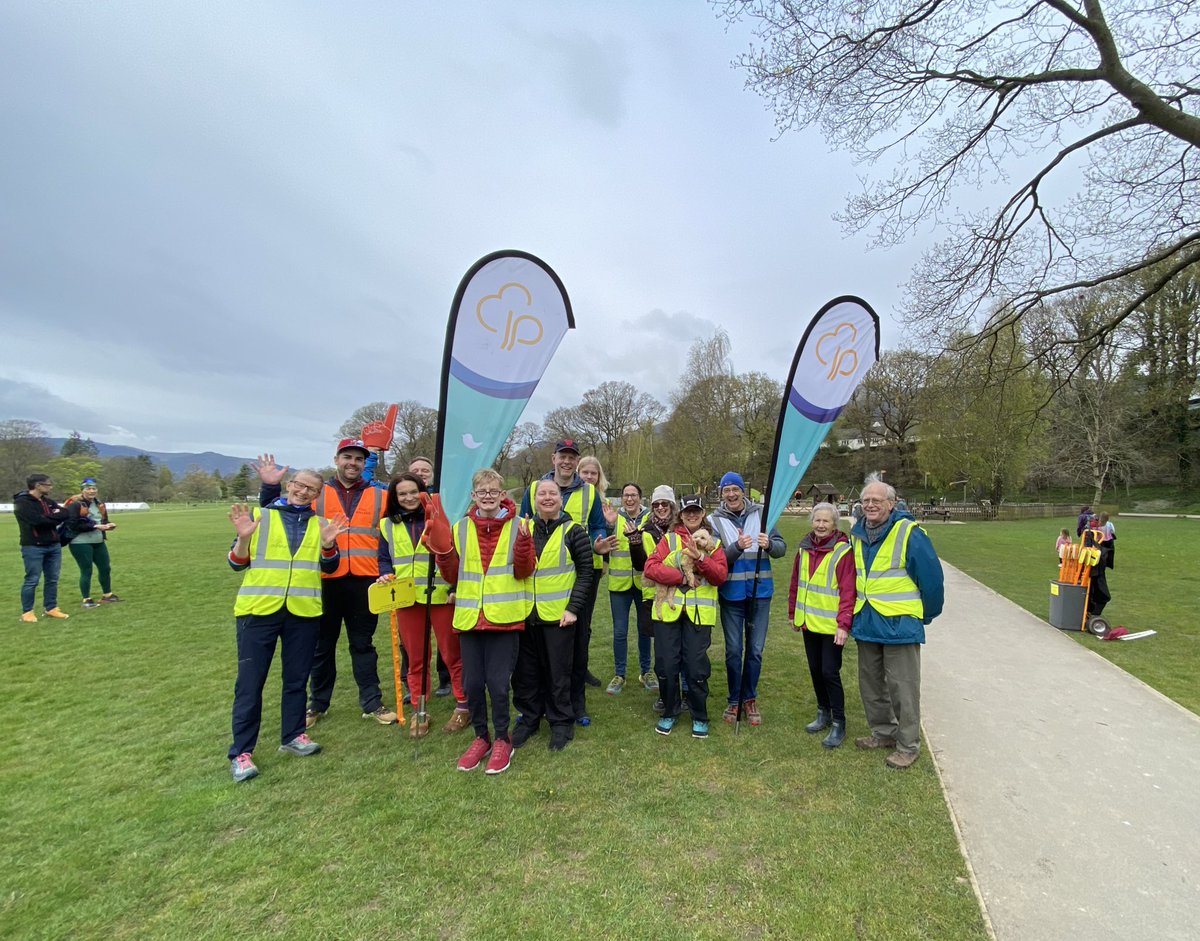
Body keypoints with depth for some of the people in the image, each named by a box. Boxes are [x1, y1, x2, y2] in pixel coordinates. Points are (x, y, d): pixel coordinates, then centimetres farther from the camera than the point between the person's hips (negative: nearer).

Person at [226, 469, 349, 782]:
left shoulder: (320, 524, 8)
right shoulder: (259, 516, 2)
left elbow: (329, 567, 3)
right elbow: (237, 564, 1)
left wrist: (328, 544, -16)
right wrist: (243, 538, -17)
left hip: (303, 612, 2)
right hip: (259, 609, -2)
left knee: (296, 678, 13)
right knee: (250, 682, 3)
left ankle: (293, 736, 29)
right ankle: (241, 752, 15)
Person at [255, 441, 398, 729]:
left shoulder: (380, 497, 6)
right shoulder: (316, 494, 6)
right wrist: (270, 487, -7)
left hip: (364, 583, 0)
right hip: (326, 583, 0)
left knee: (363, 644, 11)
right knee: (322, 646, 14)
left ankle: (372, 703, 20)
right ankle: (317, 704, 30)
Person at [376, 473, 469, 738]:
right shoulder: (388, 525, 9)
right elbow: (384, 558, 14)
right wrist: (386, 575, -7)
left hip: (440, 596, -3)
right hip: (406, 600, 3)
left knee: (452, 653, 5)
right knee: (415, 658, 12)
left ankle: (463, 706, 19)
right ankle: (419, 711, 25)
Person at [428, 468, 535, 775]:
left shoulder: (517, 526, -2)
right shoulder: (461, 528, 6)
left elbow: (524, 572, -6)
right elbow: (451, 575, 7)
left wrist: (523, 543, -23)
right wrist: (441, 545, -8)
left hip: (504, 618, -3)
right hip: (470, 618, 3)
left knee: (498, 683, 0)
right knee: (472, 683, 10)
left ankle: (502, 740, 23)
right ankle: (481, 737, 32)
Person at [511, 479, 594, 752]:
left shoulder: (574, 532, -4)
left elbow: (586, 573, -4)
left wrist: (573, 608, -11)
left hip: (558, 615, -3)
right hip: (526, 614, 3)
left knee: (558, 672, 7)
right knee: (526, 671, 12)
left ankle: (561, 722, 25)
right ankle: (529, 718, 31)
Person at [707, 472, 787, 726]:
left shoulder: (761, 514, -1)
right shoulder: (715, 520, -5)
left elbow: (782, 548, -2)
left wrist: (769, 544, -24)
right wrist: (737, 547, -29)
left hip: (760, 591, 1)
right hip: (731, 593, -1)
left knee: (756, 649, 10)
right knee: (733, 650, 8)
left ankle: (750, 698, 29)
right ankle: (734, 700, 27)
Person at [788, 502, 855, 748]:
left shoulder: (843, 551, -14)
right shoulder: (805, 548, 5)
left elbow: (848, 591, -17)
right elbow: (796, 583, 12)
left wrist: (844, 624, -21)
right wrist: (793, 613, 14)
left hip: (831, 625, -6)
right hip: (809, 622, 6)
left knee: (830, 672, -2)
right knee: (815, 670, 16)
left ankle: (838, 724, 15)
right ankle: (823, 714, 34)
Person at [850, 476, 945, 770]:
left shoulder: (909, 533, -15)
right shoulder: (857, 535, 6)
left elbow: (932, 577, -10)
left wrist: (926, 614, 0)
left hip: (899, 625, -7)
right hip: (866, 624, 7)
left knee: (902, 688, 4)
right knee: (871, 685, 17)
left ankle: (907, 745, 20)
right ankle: (883, 732, 35)